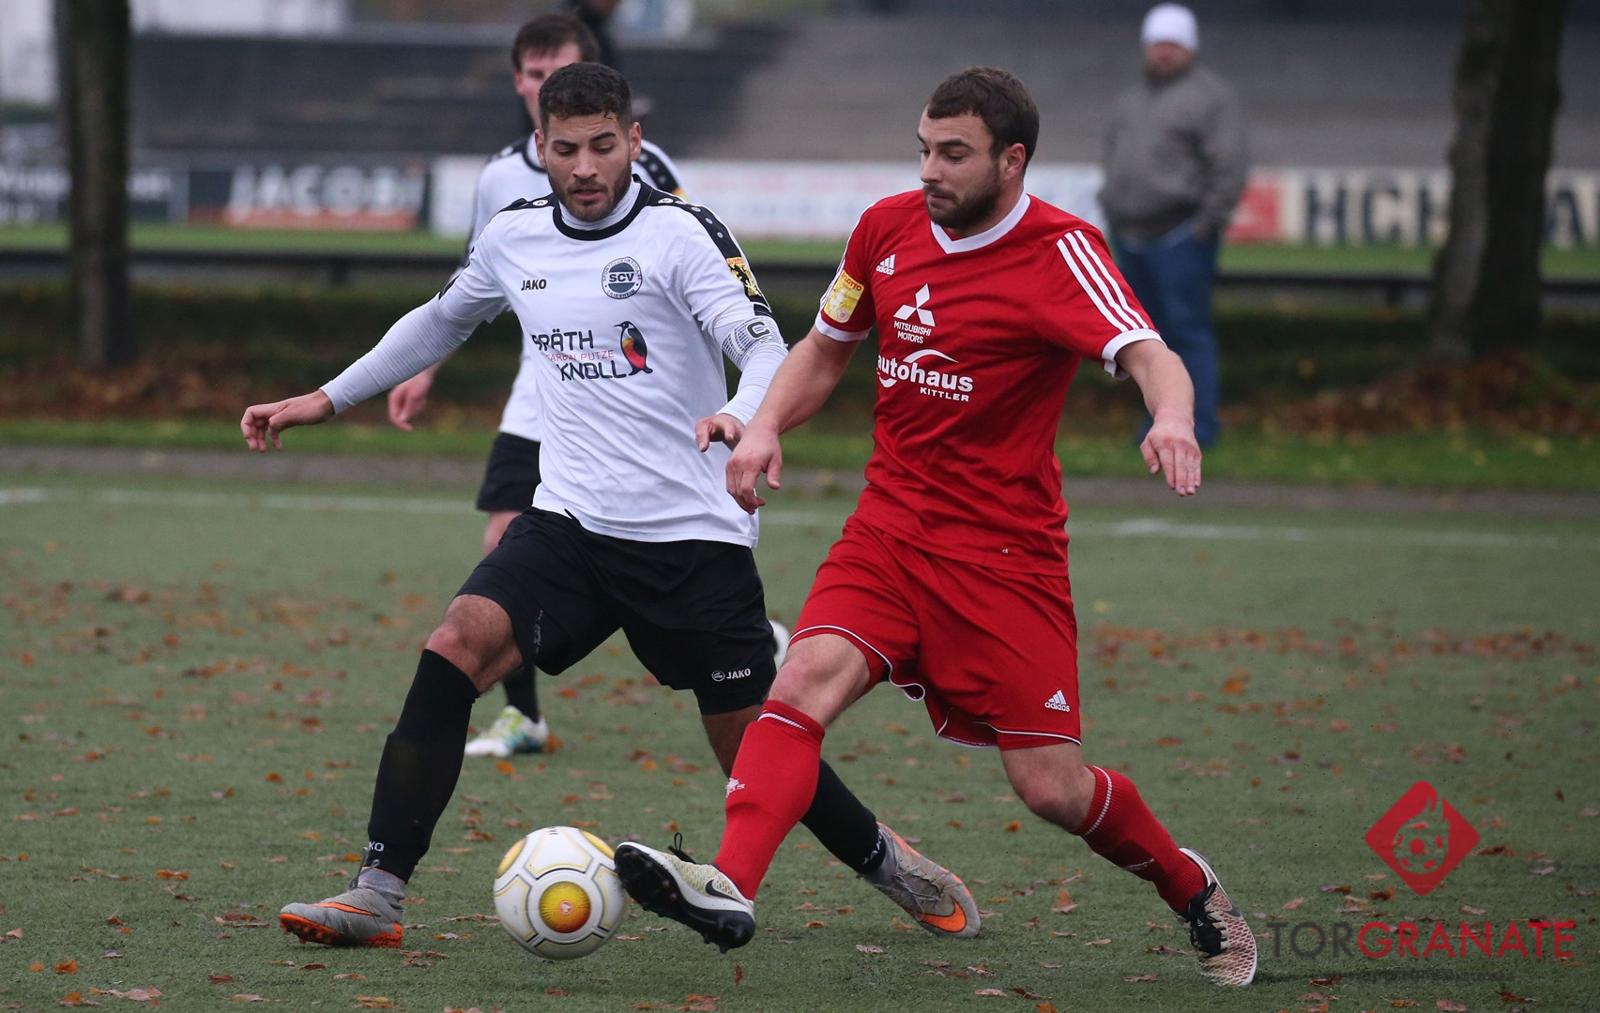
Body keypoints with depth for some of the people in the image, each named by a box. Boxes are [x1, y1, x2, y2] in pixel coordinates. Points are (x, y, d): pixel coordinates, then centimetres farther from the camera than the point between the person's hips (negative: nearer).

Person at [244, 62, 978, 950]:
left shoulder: (680, 233, -9)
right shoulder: (513, 238, 7)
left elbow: (763, 345, -21)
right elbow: (440, 322, 27)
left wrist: (742, 417, -43)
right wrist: (323, 401, 26)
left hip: (694, 535, -4)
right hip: (568, 525, 4)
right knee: (454, 647, -21)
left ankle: (884, 861, 33)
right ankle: (377, 896, -22)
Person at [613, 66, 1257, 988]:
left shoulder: (1059, 251, -13)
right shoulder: (889, 227, 5)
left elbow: (1147, 354, -28)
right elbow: (825, 349, 20)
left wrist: (1172, 416, -51)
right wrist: (766, 425, 1)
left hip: (1007, 554, -4)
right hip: (890, 529, 4)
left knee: (1052, 787, -2)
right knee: (808, 677, -23)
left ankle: (1192, 889, 26)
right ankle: (731, 889, -37)